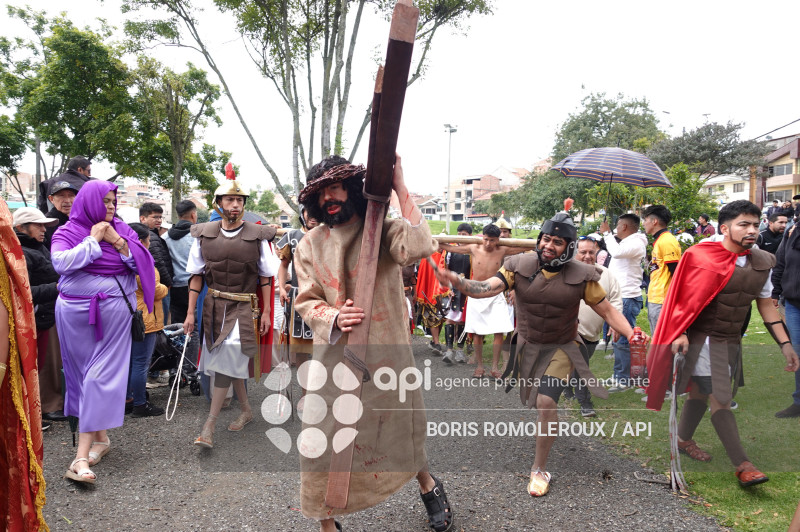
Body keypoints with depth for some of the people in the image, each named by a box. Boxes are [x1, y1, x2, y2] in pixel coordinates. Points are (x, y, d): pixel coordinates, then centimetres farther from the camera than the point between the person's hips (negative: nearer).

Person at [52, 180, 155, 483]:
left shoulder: (121, 229, 8)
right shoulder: (67, 232, 2)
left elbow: (144, 264, 1)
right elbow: (61, 263, -17)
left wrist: (119, 242, -10)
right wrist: (93, 239, -12)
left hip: (114, 313, 0)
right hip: (76, 313, 0)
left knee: (102, 377, -7)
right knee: (82, 374, 7)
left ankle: (82, 455, -7)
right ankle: (100, 437, 24)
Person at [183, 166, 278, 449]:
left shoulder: (257, 236, -4)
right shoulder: (204, 234, 2)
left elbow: (266, 276, 1)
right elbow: (196, 275, 5)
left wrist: (266, 312, -1)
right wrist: (190, 313, 2)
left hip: (243, 307, -3)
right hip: (213, 306, 3)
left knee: (226, 359, -10)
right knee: (233, 362, 11)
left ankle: (209, 425, -4)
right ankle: (246, 410, 31)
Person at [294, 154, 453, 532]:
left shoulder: (382, 230, -6)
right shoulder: (310, 244, 2)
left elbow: (419, 248, -26)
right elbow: (306, 301, 4)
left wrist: (400, 188, -22)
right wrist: (333, 318, -18)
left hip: (386, 351, -2)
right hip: (334, 355, 2)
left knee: (400, 430, 15)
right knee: (324, 438, 5)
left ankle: (427, 483, 48)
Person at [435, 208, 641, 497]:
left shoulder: (581, 276, -13)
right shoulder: (520, 266, -13)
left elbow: (607, 311, -8)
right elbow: (487, 287, -25)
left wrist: (631, 334, -26)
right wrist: (458, 281, -45)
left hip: (561, 347, -3)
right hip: (528, 345, 3)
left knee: (546, 401, -20)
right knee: (533, 400, 19)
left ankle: (539, 469, -2)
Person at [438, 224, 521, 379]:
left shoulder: (502, 251, -3)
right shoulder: (474, 249, -4)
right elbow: (448, 247, 4)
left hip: (495, 297, 0)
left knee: (499, 332, -5)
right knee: (477, 333, 4)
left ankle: (495, 367, 8)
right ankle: (479, 366, 18)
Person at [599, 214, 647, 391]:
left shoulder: (636, 244, -13)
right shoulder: (626, 244, 20)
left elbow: (616, 252, -30)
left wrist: (607, 233, -19)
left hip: (627, 299, -11)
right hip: (618, 297, 11)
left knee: (622, 341, -7)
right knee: (618, 338, 16)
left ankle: (623, 381, -1)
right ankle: (618, 375, 26)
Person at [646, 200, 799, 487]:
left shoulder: (762, 263, 3)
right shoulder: (704, 258, -16)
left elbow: (766, 305, 8)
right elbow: (686, 298, -15)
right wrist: (680, 333, -23)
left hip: (731, 340, 6)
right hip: (703, 339, -6)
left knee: (701, 392, 17)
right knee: (720, 399, -7)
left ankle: (683, 440, 35)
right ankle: (742, 465, 0)